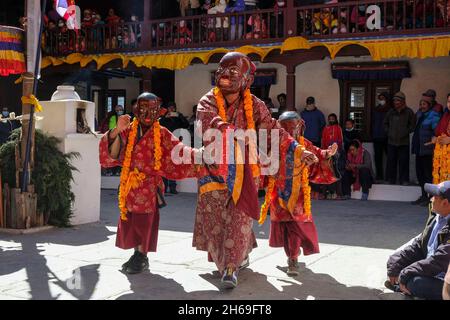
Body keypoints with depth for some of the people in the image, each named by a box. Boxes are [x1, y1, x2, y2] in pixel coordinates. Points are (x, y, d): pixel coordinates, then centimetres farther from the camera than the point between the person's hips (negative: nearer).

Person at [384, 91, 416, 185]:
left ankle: (404, 180, 5)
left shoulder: (408, 112, -2)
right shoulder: (391, 112, 9)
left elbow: (413, 125, 1)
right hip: (391, 141, 3)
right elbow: (385, 123, 21)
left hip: (404, 142, -3)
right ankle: (391, 180, 13)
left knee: (403, 162, -2)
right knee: (391, 161, 5)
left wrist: (406, 132, -5)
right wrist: (388, 132, 9)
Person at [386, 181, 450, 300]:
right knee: (393, 260, 8)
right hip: (427, 269, 8)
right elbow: (418, 244, 7)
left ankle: (402, 287, -2)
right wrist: (395, 266, -3)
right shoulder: (436, 217, 1)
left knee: (416, 283, -31)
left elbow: (438, 262, -30)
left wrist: (404, 275, -22)